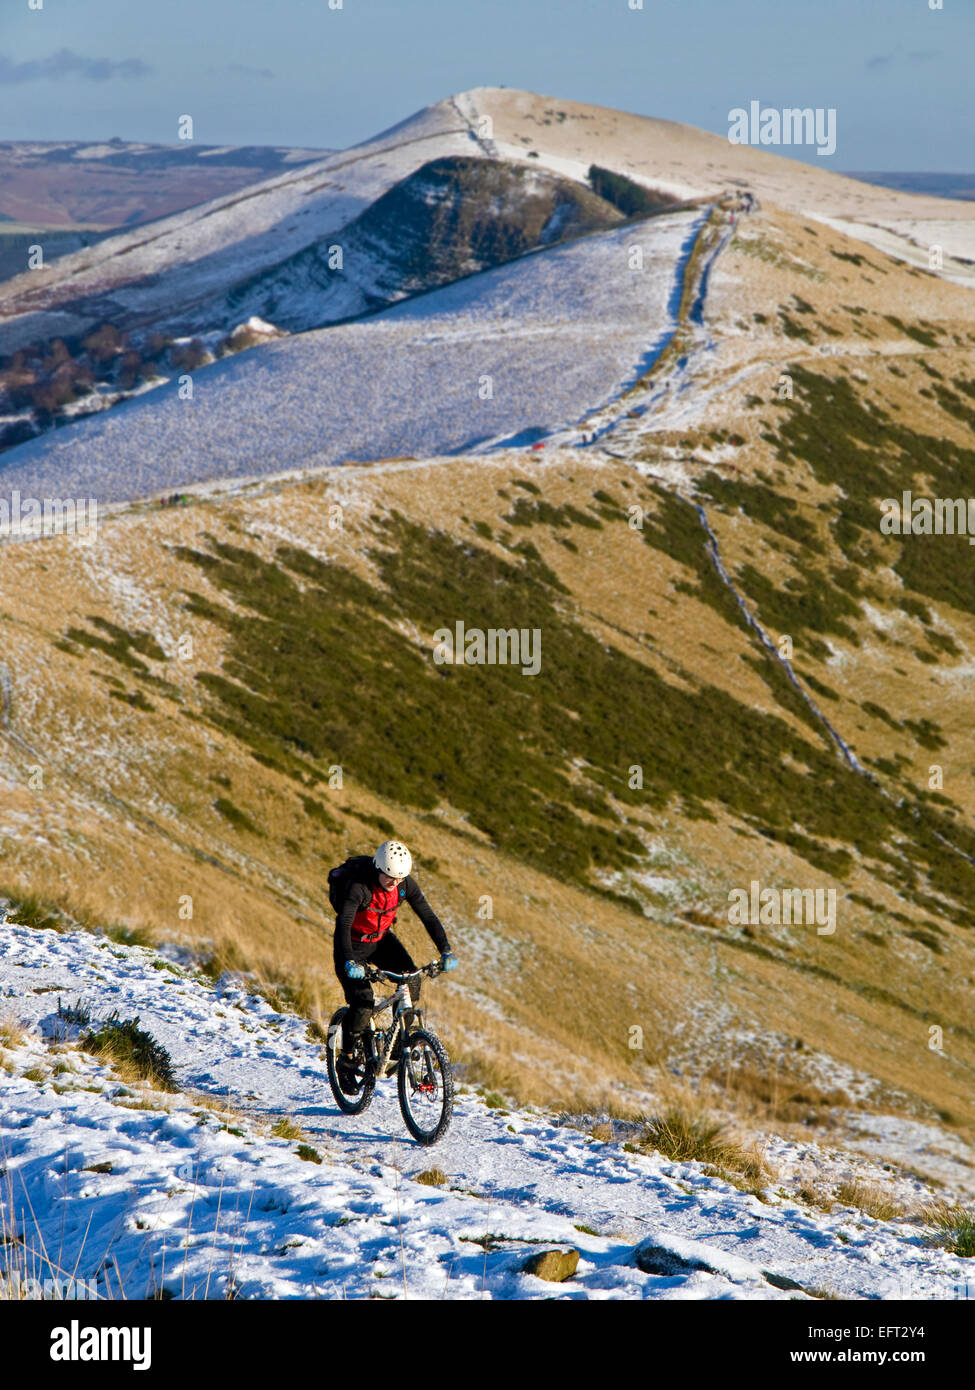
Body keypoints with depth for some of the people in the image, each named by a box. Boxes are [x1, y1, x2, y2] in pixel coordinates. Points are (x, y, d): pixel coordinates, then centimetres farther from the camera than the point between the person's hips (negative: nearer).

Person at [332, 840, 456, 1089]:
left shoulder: (406, 884, -16)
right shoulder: (358, 885, -31)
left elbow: (428, 916, -12)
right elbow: (343, 923, -40)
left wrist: (446, 952, -23)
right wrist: (349, 961, -53)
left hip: (382, 938, 5)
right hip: (354, 944, -5)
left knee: (411, 982, -18)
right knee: (363, 1003, -20)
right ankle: (346, 1060, -2)